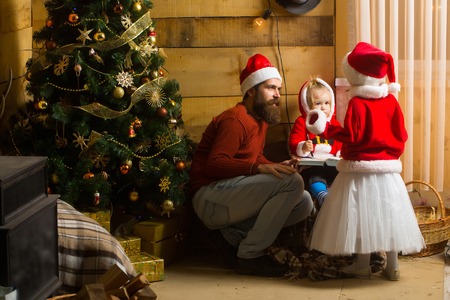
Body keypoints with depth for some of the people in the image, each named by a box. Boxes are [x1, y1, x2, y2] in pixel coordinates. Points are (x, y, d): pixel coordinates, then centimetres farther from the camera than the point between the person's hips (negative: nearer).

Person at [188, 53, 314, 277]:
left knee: (304, 203, 0)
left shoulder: (260, 120, 14)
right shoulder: (236, 120, -15)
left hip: (232, 195, 9)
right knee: (292, 182, -23)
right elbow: (214, 164, -25)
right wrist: (259, 169, -34)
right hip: (210, 198, -9)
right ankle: (249, 256, -18)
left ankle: (236, 233, -1)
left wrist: (277, 167, -2)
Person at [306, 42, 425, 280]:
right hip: (388, 167, 5)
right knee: (387, 215, 10)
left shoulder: (357, 103, -13)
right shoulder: (391, 101, 2)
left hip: (360, 168, -5)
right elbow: (402, 135, 5)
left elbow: (351, 136, -18)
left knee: (360, 215, 3)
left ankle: (362, 265, 10)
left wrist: (325, 129, -13)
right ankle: (392, 266, 15)